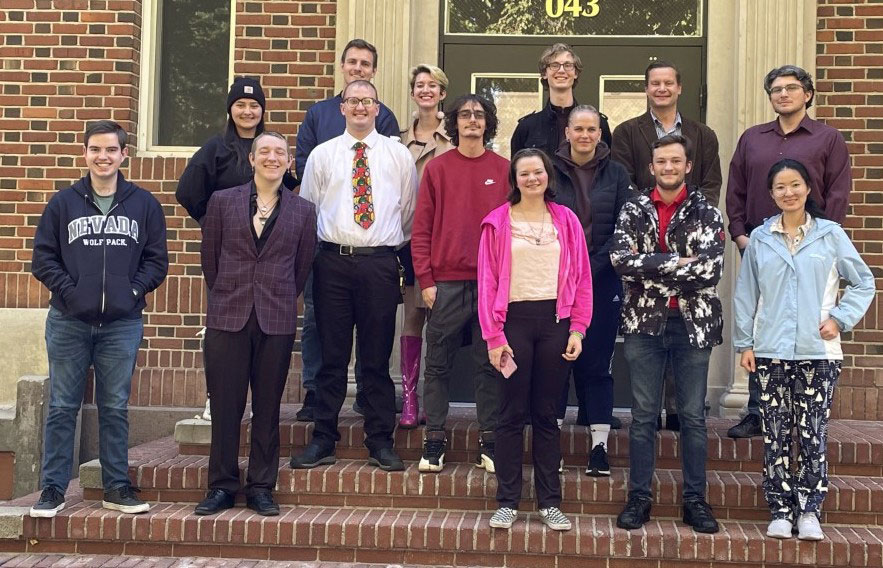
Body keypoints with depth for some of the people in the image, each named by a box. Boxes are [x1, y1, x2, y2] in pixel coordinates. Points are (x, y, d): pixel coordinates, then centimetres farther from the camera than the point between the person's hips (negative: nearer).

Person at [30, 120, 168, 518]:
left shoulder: (144, 204, 6)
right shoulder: (63, 203, 4)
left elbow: (157, 260, 6)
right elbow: (43, 258, 4)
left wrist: (133, 290, -7)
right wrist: (69, 291, -8)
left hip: (122, 324, 0)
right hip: (69, 322, 0)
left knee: (115, 408, 8)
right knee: (62, 408, 6)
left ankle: (117, 487, 17)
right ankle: (52, 489, 14)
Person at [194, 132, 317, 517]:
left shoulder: (303, 211, 7)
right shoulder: (222, 202, 7)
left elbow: (303, 267, 11)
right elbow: (209, 257, 11)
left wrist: (281, 300, 11)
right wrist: (227, 298, 12)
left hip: (277, 321, 0)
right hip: (227, 318, 0)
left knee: (268, 408, 6)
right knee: (225, 405, 3)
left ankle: (261, 488, 15)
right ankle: (222, 486, 13)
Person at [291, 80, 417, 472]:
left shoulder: (399, 155, 9)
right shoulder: (322, 155, 9)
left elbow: (410, 211, 14)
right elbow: (306, 208, 13)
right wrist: (313, 249, 11)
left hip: (380, 263, 0)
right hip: (333, 261, 0)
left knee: (377, 356, 4)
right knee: (332, 355, 4)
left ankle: (381, 443, 13)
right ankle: (323, 441, 13)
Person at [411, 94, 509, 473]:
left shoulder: (504, 170, 7)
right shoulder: (437, 168, 6)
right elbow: (422, 229, 4)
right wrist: (425, 280, -4)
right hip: (446, 283, 0)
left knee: (490, 364, 5)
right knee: (438, 364, 4)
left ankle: (489, 442, 14)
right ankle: (434, 442, 13)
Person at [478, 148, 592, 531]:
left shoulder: (566, 220, 7)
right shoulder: (498, 222, 1)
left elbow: (581, 278, 6)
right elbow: (488, 281, -1)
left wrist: (577, 329, -1)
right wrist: (494, 337, -7)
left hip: (555, 320, 2)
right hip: (515, 319, -2)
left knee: (547, 414, 8)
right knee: (512, 414, 3)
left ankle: (550, 502, 14)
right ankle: (507, 502, 10)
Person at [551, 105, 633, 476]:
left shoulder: (616, 174, 5)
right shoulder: (550, 171, 4)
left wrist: (594, 266, -10)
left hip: (602, 280, 0)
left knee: (597, 362, 2)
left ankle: (600, 446, 7)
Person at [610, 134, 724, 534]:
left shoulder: (706, 213, 0)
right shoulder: (634, 210, 5)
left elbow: (710, 269, -15)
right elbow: (621, 259, -12)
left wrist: (649, 265, -14)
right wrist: (679, 263, -15)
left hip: (693, 323, -1)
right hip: (645, 322, 1)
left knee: (693, 416, 6)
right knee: (643, 416, 7)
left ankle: (695, 500, 17)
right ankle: (639, 498, 16)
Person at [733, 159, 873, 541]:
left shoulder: (830, 234, 3)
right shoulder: (760, 239, 6)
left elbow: (863, 283, 8)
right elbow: (745, 295, 8)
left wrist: (840, 319, -4)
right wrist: (745, 344, 4)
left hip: (818, 352, -1)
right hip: (770, 353, 1)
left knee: (813, 436, -1)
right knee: (775, 435, 3)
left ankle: (809, 512, 9)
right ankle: (780, 512, 11)